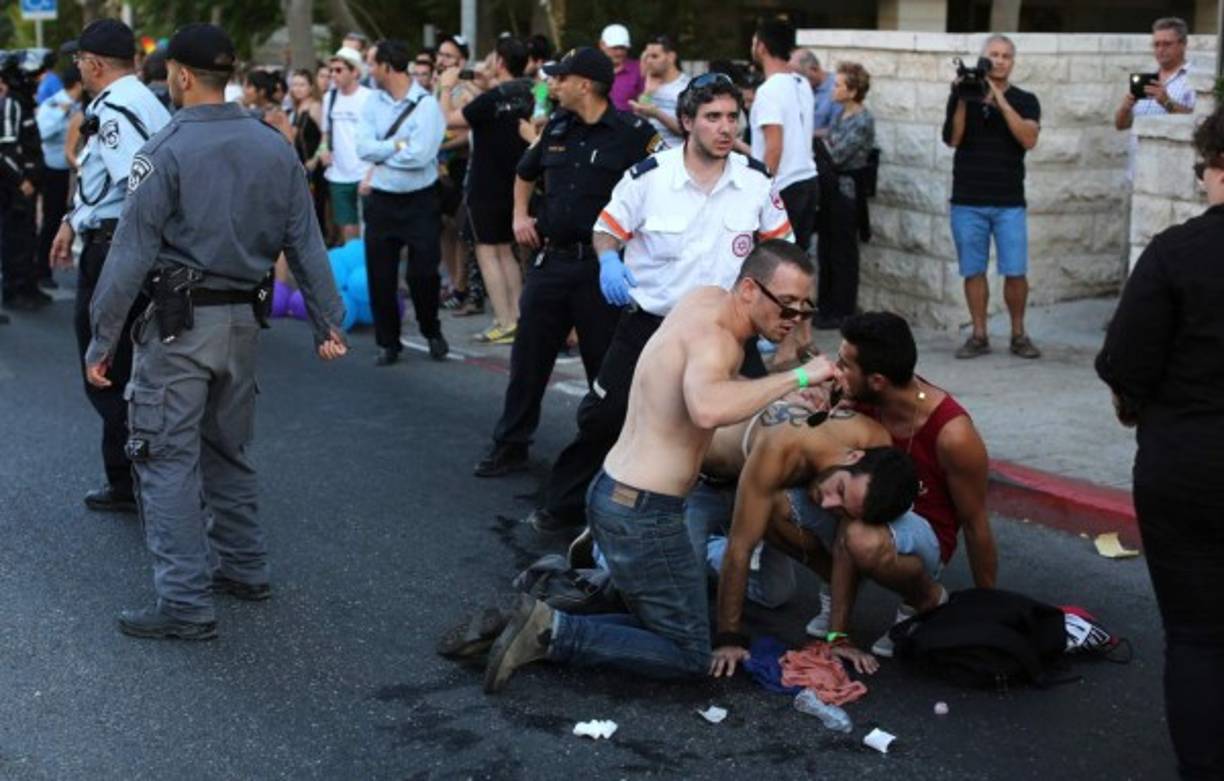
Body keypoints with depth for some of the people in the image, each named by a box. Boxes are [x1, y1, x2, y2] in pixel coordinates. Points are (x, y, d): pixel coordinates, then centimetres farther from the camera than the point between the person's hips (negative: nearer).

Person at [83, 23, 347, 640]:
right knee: (229, 451, 21)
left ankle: (185, 603, -3)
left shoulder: (166, 151, -13)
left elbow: (132, 252, -14)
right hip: (244, 322, 6)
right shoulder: (275, 149, 5)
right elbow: (306, 244, 5)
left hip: (179, 323, -6)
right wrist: (327, 322, 10)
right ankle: (242, 568, 30)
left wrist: (102, 339, -10)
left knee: (168, 458, -1)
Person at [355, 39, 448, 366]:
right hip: (381, 200, 4)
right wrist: (399, 146, -15)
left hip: (420, 201, -4)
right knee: (379, 275, 6)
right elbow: (363, 147, -6)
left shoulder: (426, 104, -10)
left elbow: (420, 154, -20)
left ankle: (432, 332, 24)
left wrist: (382, 151, -10)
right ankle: (388, 342, 20)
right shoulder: (373, 103, 4)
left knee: (422, 273, -1)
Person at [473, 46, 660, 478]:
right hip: (550, 258, 6)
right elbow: (525, 174, 27)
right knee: (528, 357, 10)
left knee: (606, 361, 5)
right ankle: (510, 446, 22)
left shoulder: (632, 132, -10)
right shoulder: (558, 127, 10)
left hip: (600, 264, -6)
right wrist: (520, 215, 15)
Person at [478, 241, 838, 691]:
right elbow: (708, 409, -43)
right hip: (642, 514, -10)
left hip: (612, 493, 10)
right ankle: (553, 634, -8)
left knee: (658, 628, 20)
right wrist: (796, 377, -33)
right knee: (690, 657, 1)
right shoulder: (714, 337, -20)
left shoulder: (707, 298, 8)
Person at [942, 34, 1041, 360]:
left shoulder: (1024, 101, 5)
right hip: (967, 202, 1)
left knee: (1015, 273, -3)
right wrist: (962, 100, -13)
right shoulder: (962, 97, 6)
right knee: (973, 271, 3)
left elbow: (1029, 139, -12)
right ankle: (979, 336, 13)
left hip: (1009, 203, 0)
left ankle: (1018, 335, 12)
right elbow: (953, 138, -5)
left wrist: (1000, 100, -14)